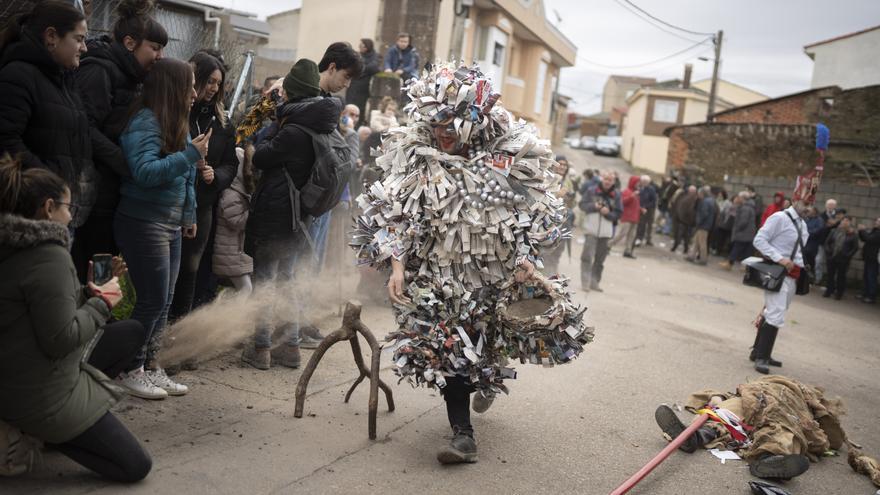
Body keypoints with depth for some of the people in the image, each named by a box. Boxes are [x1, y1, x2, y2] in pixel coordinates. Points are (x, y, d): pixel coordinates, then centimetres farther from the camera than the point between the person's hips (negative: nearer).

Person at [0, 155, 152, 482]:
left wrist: (87, 295, 7)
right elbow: (60, 339, -25)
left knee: (132, 331, 18)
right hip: (42, 397, -9)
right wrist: (102, 304, -11)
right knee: (136, 466, 0)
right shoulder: (49, 255, -23)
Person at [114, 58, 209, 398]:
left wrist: (188, 216, 17)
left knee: (163, 302, 12)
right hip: (143, 224, -9)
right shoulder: (145, 123, -15)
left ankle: (151, 366, 22)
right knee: (152, 301, -4)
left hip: (170, 225, 9)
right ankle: (130, 370, 12)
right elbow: (144, 172, -26)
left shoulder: (175, 125, 12)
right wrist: (191, 154, -25)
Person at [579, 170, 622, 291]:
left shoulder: (616, 195, 2)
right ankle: (585, 282, -8)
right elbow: (582, 204, 1)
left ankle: (594, 282, 19)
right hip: (591, 229, -3)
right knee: (587, 256, -9)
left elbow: (618, 213, 3)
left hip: (606, 231, 3)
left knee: (600, 259, 10)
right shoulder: (591, 190, -2)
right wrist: (594, 206, -16)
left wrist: (608, 213, -16)